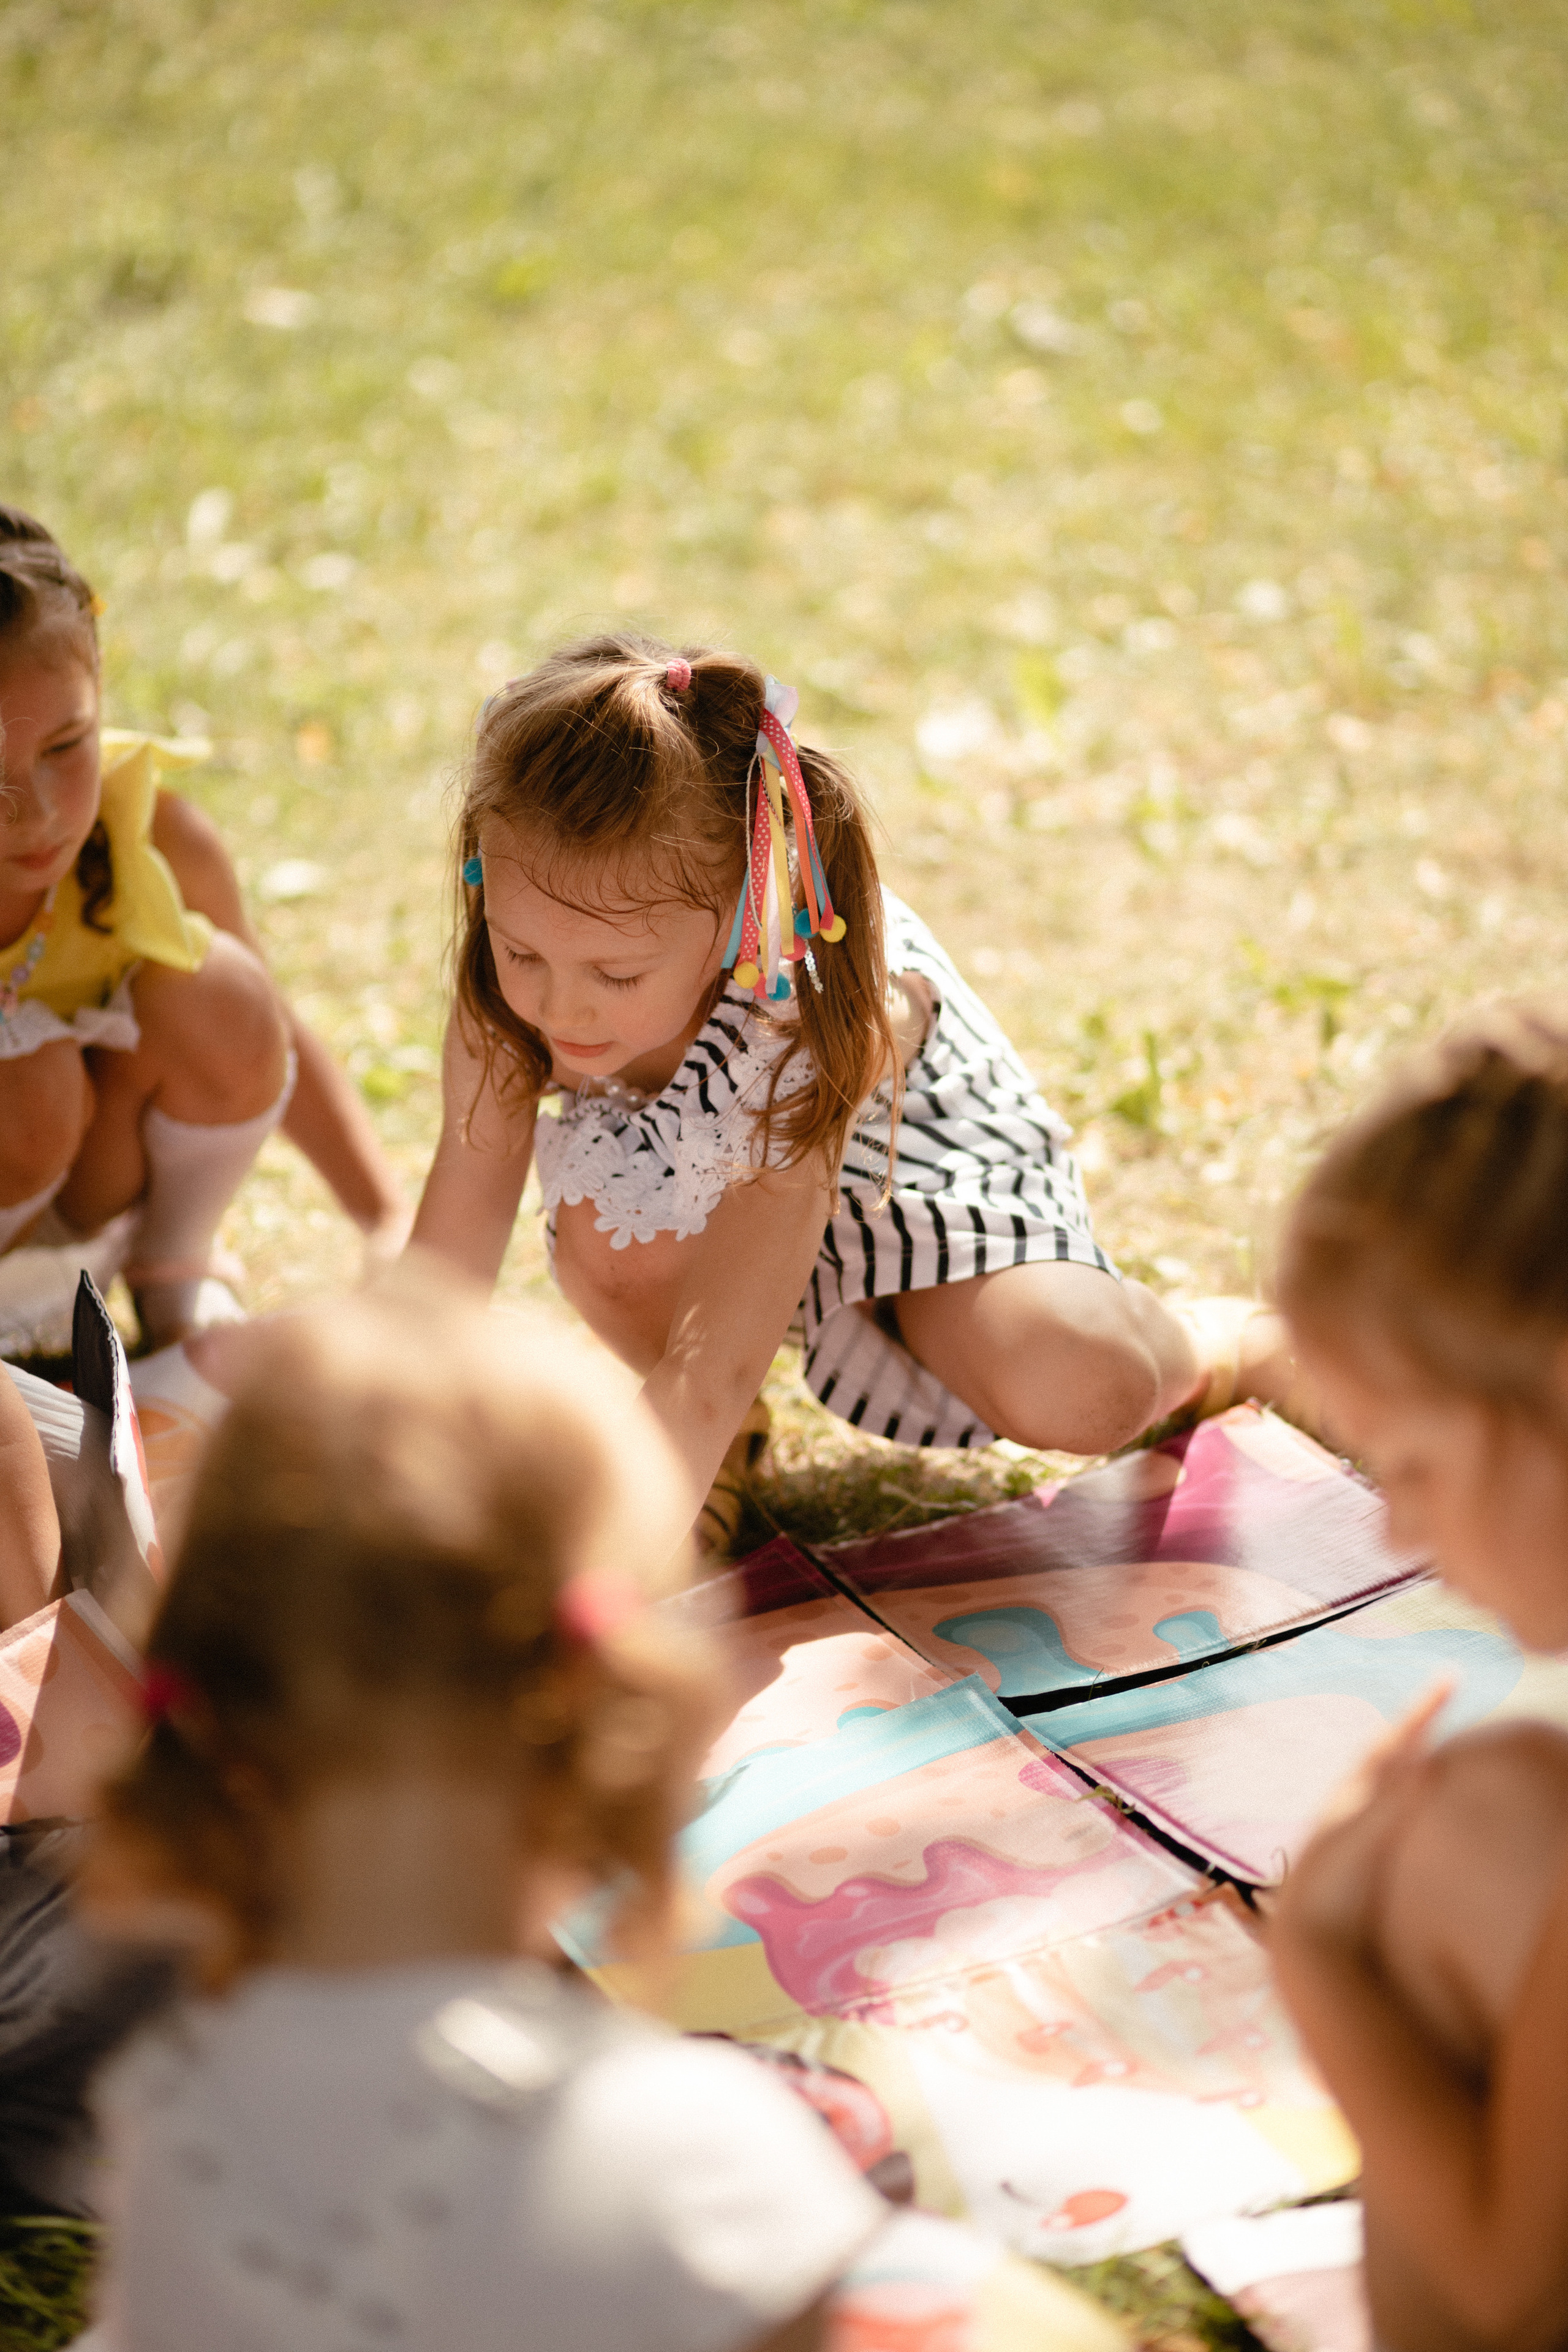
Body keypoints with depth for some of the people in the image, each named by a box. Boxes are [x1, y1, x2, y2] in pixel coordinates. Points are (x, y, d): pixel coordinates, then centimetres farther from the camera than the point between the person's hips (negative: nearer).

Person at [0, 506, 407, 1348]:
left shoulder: (151, 832, -21)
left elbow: (269, 1039, -7)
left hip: (81, 1173, 3)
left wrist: (395, 1227, -12)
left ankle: (175, 1270, 2)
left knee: (215, 994, -23)